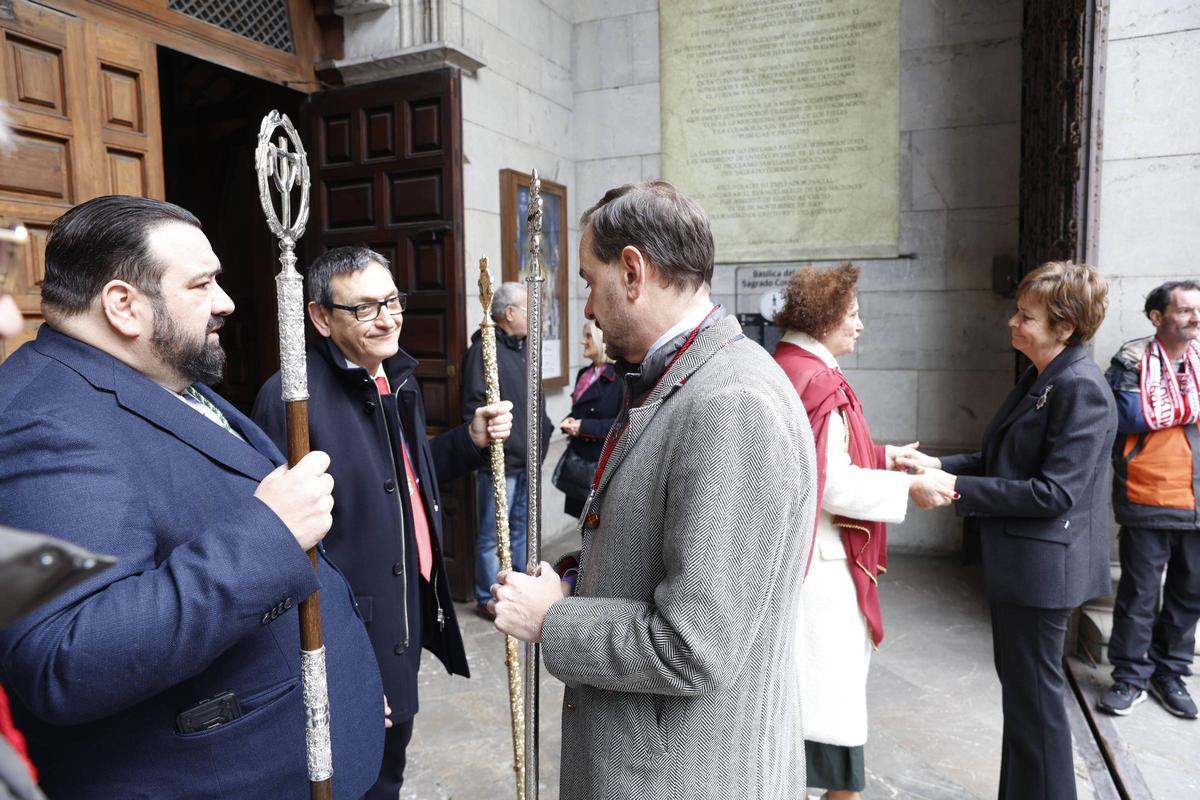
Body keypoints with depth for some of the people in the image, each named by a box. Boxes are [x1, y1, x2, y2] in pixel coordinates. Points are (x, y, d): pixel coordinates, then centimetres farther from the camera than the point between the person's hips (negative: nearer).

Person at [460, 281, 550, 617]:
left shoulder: (521, 347, 15)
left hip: (528, 459, 9)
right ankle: (488, 598, 17)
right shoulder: (484, 349, -13)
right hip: (502, 461, -9)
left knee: (521, 527, 19)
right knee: (493, 534, 3)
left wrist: (543, 432, 12)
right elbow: (475, 407, -19)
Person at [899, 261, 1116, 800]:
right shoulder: (1039, 379, 11)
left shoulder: (1081, 389, -19)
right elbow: (1002, 463, 14)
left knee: (1034, 694, 5)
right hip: (1016, 560, 10)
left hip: (1042, 566, -10)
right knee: (1017, 682, 21)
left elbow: (1054, 492, -24)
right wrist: (938, 465, 0)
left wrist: (957, 488, -23)